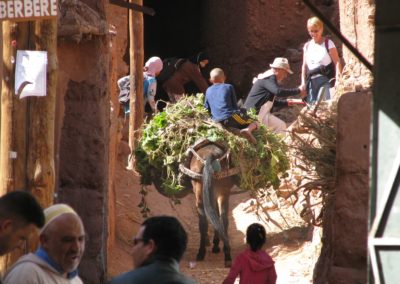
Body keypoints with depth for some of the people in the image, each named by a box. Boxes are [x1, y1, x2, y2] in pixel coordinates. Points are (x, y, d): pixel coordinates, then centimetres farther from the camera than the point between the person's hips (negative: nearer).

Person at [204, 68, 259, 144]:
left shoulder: (208, 91, 18)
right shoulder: (229, 87, 10)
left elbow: (207, 108, 23)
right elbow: (235, 105, 13)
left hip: (218, 122, 3)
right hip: (231, 117, -3)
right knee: (254, 124, 5)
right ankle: (248, 130, -29)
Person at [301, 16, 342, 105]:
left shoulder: (328, 43, 0)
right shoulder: (307, 46, 14)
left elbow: (337, 62, -5)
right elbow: (304, 66, 16)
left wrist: (338, 78, -16)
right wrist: (303, 83, 9)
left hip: (325, 80, -5)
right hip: (311, 81, 5)